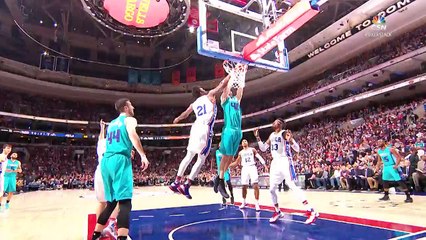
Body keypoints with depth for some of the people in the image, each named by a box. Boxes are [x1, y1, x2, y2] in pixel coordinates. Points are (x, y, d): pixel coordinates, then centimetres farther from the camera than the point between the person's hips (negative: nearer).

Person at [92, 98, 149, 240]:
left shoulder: (112, 123, 28)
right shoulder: (129, 119, 5)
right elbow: (132, 135, -15)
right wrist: (143, 155, -18)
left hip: (106, 161, 8)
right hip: (120, 160, -8)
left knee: (111, 202, 18)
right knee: (125, 202, -14)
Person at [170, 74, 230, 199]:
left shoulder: (194, 104, 22)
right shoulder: (210, 95, 7)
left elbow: (185, 114, 37)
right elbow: (222, 84, 3)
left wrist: (177, 119, 57)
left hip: (195, 128, 7)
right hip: (205, 130, -7)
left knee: (189, 156, 16)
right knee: (201, 160, -3)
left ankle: (176, 183, 20)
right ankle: (186, 186, -7)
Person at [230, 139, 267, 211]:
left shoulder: (252, 149, 8)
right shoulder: (240, 153, 15)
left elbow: (259, 157, 1)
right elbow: (237, 163, 18)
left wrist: (265, 164, -11)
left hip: (252, 167, -2)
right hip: (245, 168, 3)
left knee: (255, 185, -13)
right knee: (244, 186, 3)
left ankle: (257, 204, -6)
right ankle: (243, 202, 22)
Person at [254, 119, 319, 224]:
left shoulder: (284, 133, -8)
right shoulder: (271, 135, 14)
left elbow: (297, 149, -14)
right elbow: (263, 149, 19)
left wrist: (290, 140, -34)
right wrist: (257, 137, 9)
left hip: (285, 162, -7)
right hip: (275, 163, 8)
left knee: (292, 186, -18)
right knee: (271, 189, 6)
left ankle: (311, 211, -15)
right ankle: (277, 212, 21)